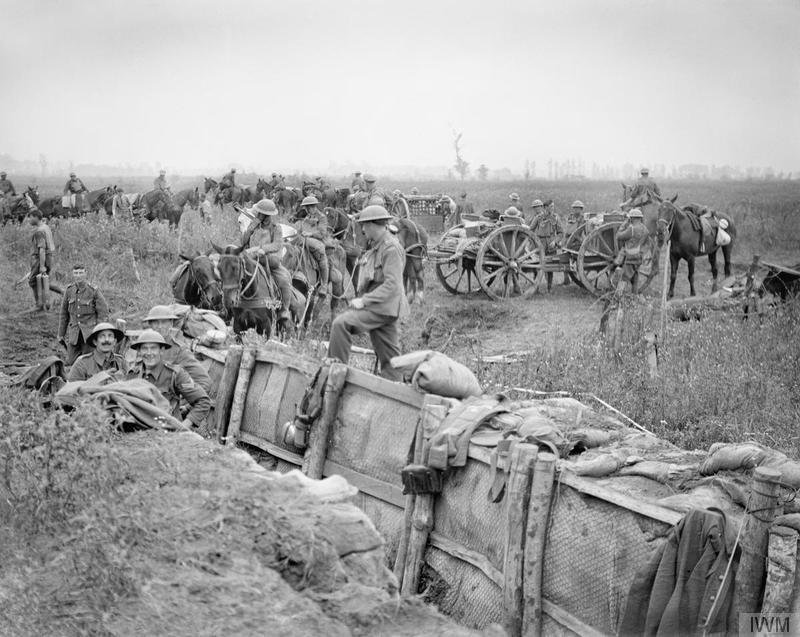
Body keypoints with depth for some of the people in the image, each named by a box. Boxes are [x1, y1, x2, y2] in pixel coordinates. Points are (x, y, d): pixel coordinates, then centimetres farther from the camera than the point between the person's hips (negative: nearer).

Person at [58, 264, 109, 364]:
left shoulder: (94, 291, -9)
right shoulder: (69, 290, 2)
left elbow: (103, 314, -7)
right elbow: (64, 313, 11)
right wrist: (61, 334, 12)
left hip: (89, 332, -3)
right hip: (74, 332, 3)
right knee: (71, 362, 2)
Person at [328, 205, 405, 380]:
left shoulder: (391, 248, -15)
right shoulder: (374, 246, 15)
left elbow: (392, 285, -22)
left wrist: (364, 301, -21)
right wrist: (360, 298, 6)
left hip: (383, 307, -9)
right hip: (377, 306, 9)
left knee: (341, 323, -20)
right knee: (387, 354, 11)